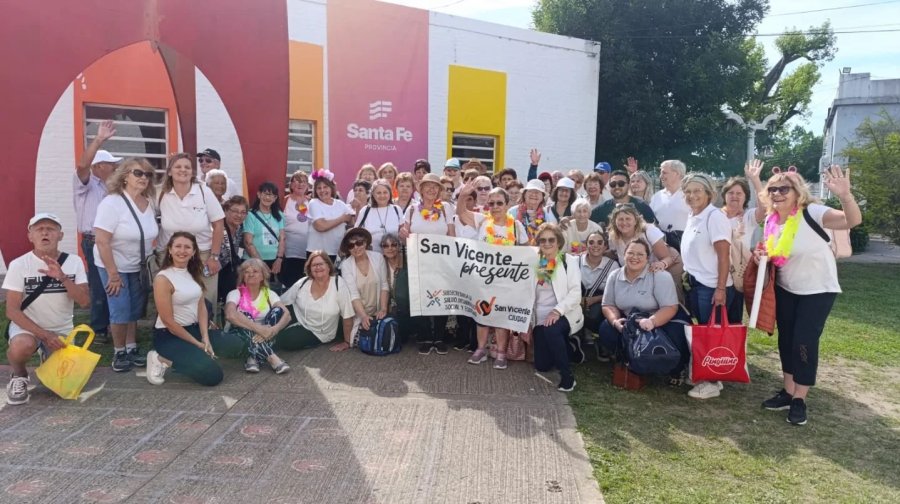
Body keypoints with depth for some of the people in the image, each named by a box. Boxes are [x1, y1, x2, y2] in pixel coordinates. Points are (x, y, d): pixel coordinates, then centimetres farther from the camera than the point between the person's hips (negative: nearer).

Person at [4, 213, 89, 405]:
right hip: (28, 326, -2)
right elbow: (12, 310, -13)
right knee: (21, 347, -38)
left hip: (62, 330, 2)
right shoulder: (19, 265, -12)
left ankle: (49, 358, 27)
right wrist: (44, 334, -24)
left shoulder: (74, 261, -7)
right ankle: (19, 376, -2)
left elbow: (84, 302, -15)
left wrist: (62, 277, -29)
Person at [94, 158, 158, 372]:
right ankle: (120, 353, 13)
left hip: (139, 267, 6)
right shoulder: (112, 203, -20)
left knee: (135, 310, 11)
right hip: (115, 267, -5)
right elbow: (102, 242, -22)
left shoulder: (149, 203, -1)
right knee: (121, 311, -3)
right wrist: (113, 274, -22)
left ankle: (132, 349, 24)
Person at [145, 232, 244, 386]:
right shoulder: (163, 279, -16)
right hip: (169, 335, -7)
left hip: (194, 329, 7)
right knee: (212, 375, -18)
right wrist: (197, 344, -13)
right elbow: (168, 321, -16)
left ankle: (194, 355, 7)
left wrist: (206, 339, -9)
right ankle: (164, 359, -1)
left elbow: (202, 308, 4)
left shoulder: (194, 273, 7)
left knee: (236, 345, -5)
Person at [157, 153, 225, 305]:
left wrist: (214, 257, -6)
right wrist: (159, 255, 7)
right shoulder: (162, 195, -3)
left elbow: (218, 225, -5)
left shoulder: (204, 192, -7)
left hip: (203, 256, -1)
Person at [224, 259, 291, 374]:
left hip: (262, 337, 2)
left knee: (277, 310, -19)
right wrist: (259, 328, -38)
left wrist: (272, 330, -36)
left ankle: (254, 358, -29)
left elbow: (287, 315, -15)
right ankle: (272, 359, -41)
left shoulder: (269, 293, 0)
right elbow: (230, 315, -30)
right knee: (245, 316, -30)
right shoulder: (236, 293, -8)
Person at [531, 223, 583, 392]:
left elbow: (575, 293, -12)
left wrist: (557, 311, -26)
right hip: (540, 318, 5)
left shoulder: (569, 261, -2)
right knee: (542, 366, 4)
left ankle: (567, 376, -22)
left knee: (551, 330, -38)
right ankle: (565, 345, 34)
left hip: (565, 314, -4)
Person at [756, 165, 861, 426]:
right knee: (786, 340, 11)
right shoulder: (771, 220, -2)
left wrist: (845, 195, -55)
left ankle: (799, 400, 10)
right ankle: (788, 392, 25)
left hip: (817, 290, -6)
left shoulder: (811, 213, -22)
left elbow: (853, 221, -37)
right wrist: (762, 255, -10)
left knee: (804, 343, -5)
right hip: (785, 289, 6)